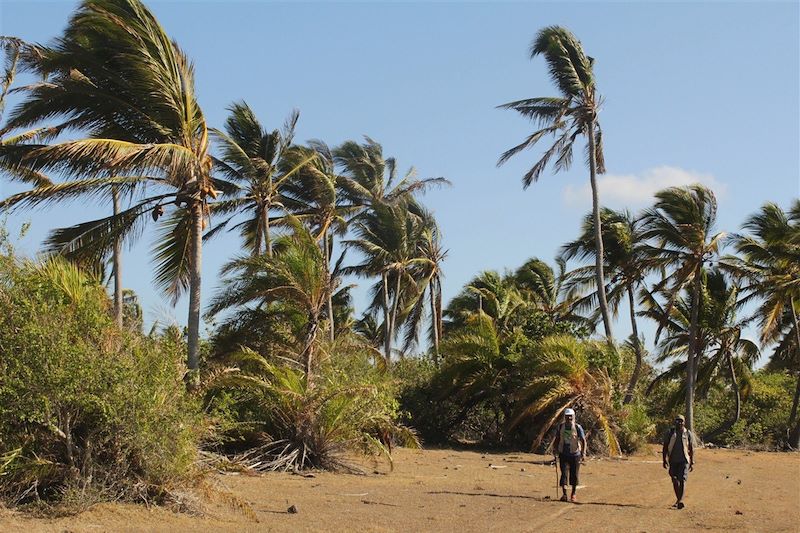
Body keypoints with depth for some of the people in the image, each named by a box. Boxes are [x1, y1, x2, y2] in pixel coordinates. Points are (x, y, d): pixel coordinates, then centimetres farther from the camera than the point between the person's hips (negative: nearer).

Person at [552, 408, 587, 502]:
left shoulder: (577, 427, -8)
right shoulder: (561, 426, 1)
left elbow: (583, 441, -8)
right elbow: (556, 439, 12)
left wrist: (583, 453, -18)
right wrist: (555, 451, 4)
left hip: (575, 454, -2)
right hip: (563, 454, 2)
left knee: (574, 475, 6)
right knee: (563, 473, -7)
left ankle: (573, 494, 20)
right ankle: (564, 494, -6)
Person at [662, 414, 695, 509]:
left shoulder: (688, 434, 3)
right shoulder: (670, 433, 5)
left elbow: (692, 449, 5)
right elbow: (665, 447, 7)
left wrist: (692, 463, 1)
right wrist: (664, 460, 0)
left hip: (684, 460, -2)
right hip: (673, 460, 2)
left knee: (682, 479, -15)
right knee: (675, 480, 9)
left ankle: (681, 501, -23)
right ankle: (678, 499, 25)